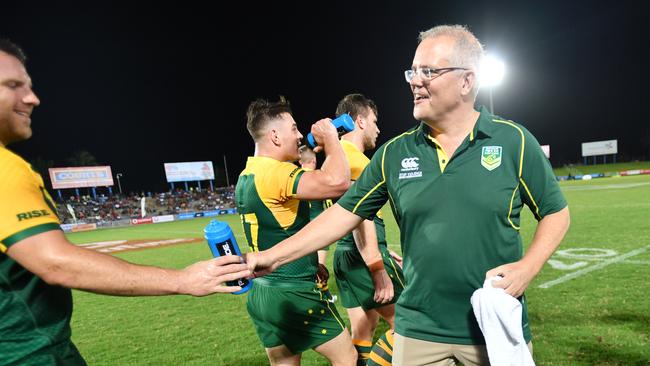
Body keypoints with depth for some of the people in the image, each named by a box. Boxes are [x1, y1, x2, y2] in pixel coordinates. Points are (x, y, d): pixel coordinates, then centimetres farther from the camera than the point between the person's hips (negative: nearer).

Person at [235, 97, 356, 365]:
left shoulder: (246, 177, 9)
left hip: (262, 295, 9)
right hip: (295, 295, -9)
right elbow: (337, 182, -33)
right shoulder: (276, 172, -21)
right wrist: (330, 139, -18)